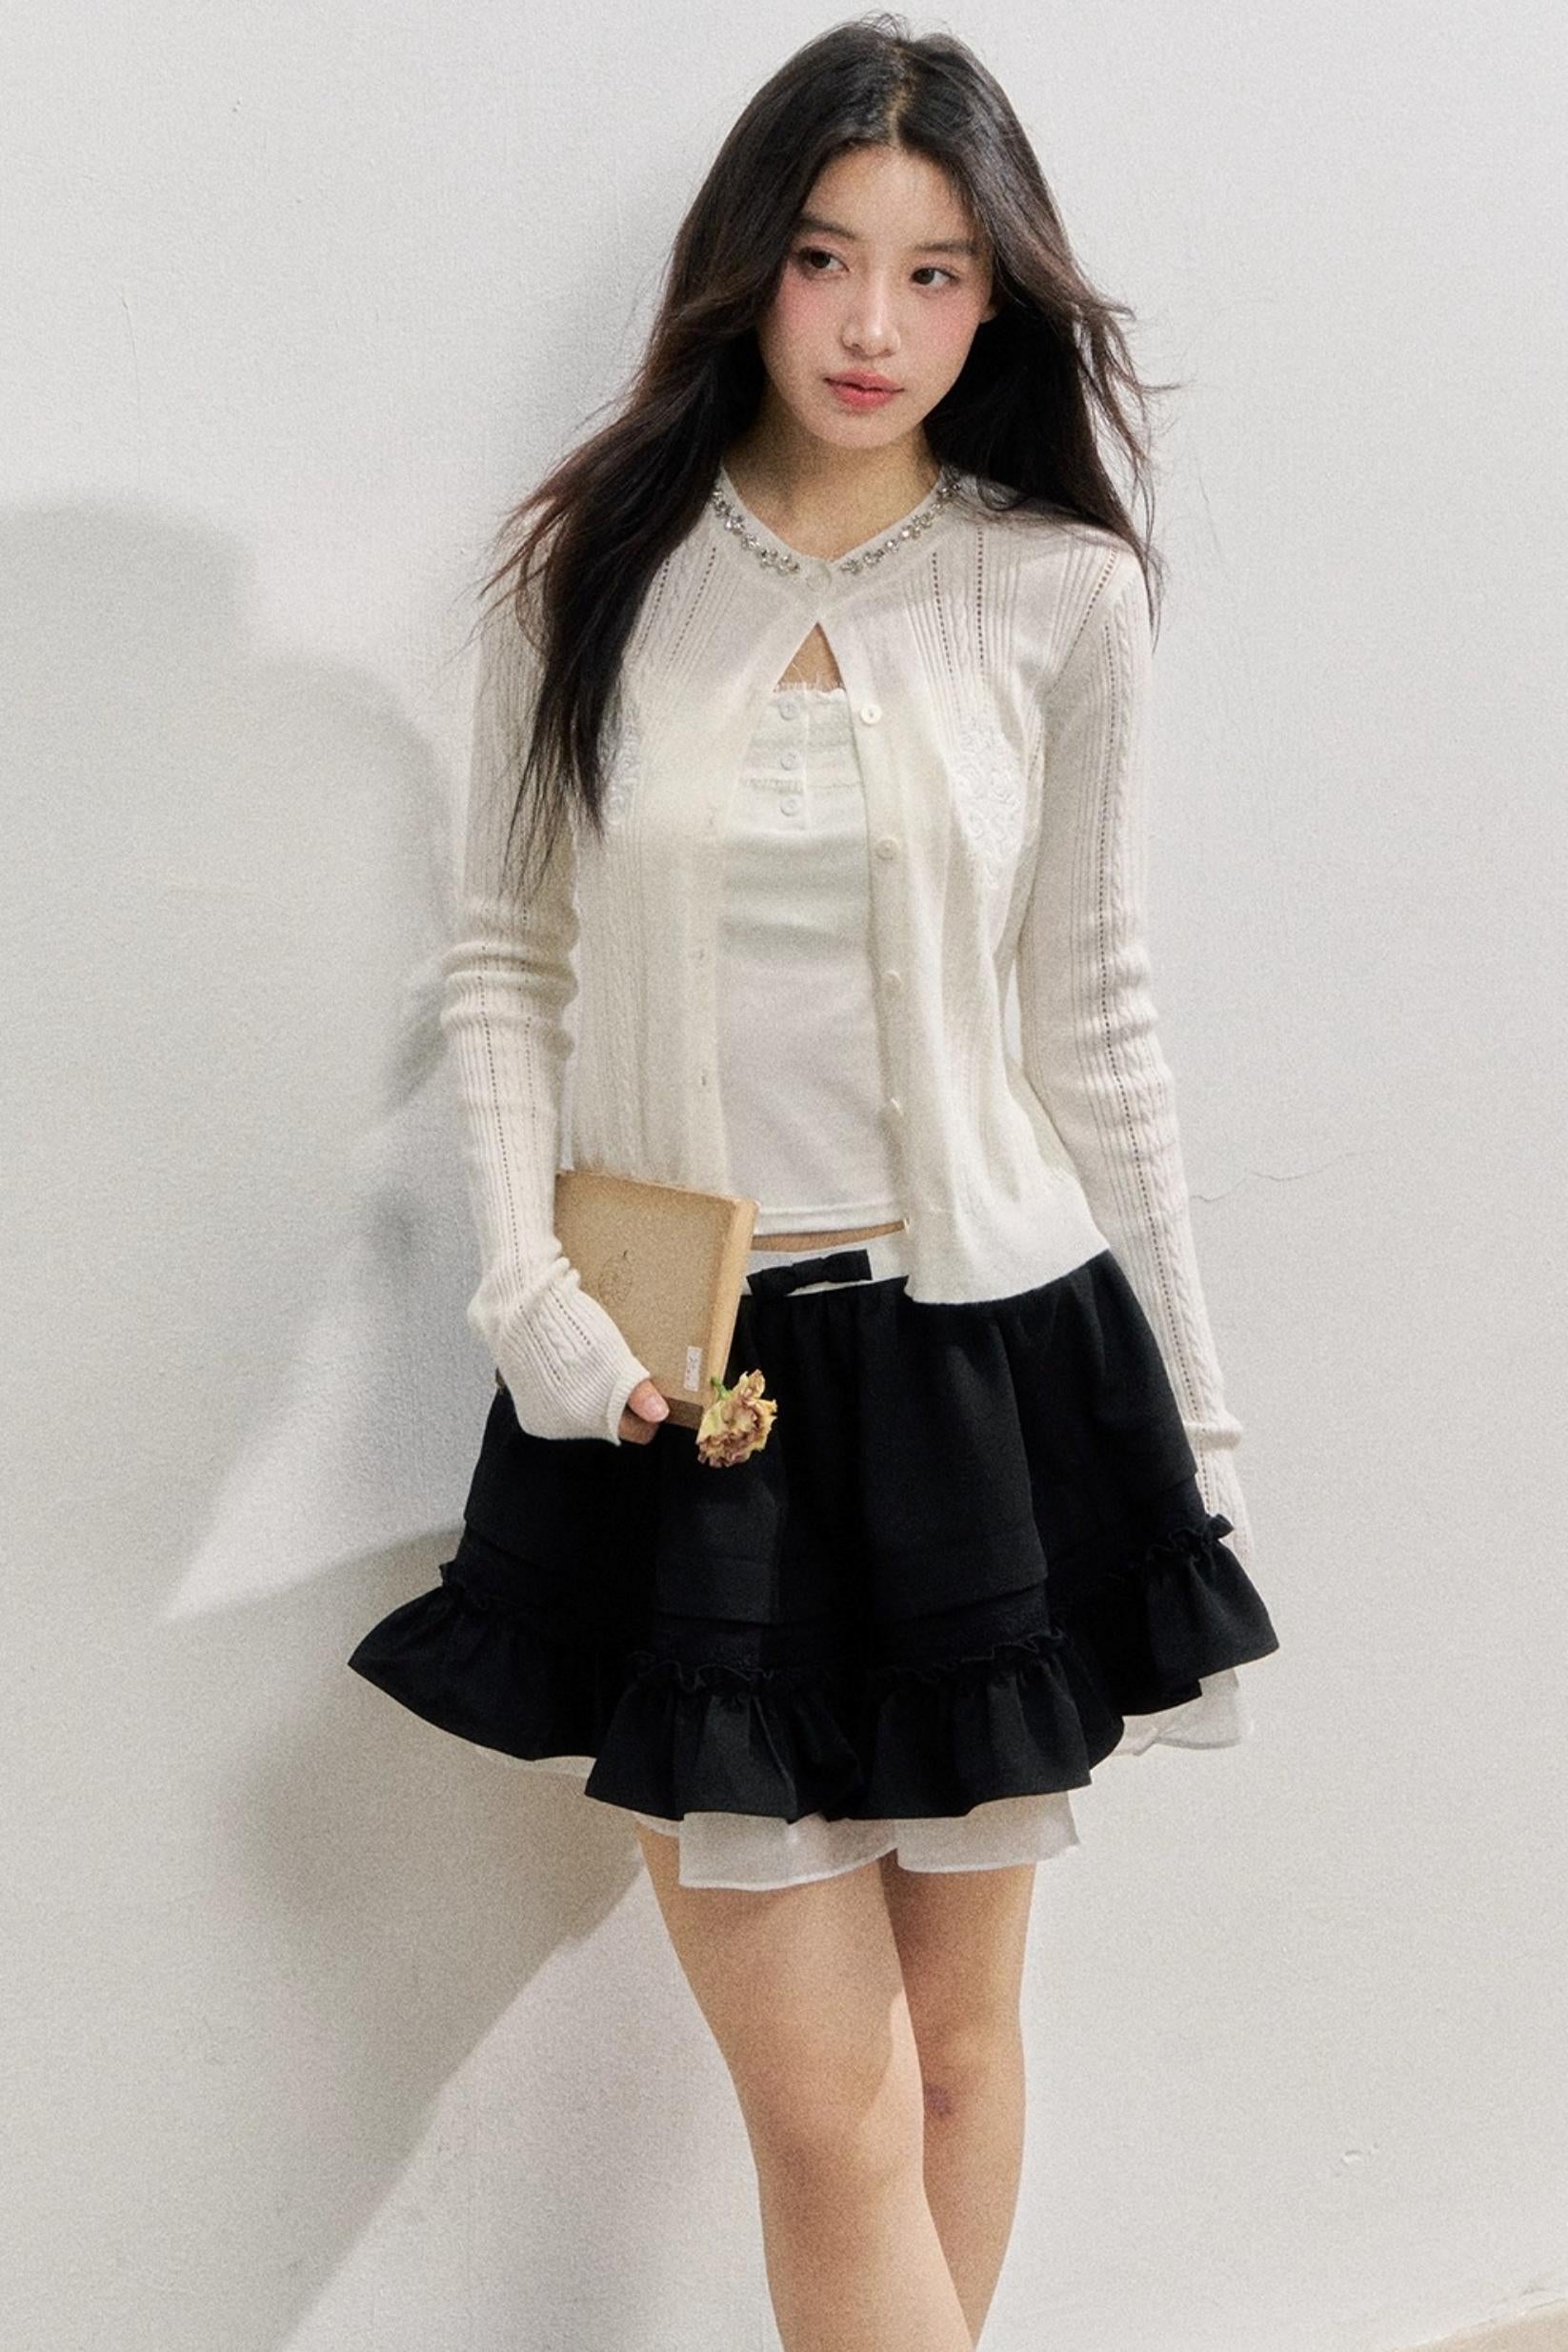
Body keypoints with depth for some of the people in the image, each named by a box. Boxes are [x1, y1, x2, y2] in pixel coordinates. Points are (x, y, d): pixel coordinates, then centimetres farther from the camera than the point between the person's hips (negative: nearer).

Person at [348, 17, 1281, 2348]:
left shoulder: (1063, 592, 1)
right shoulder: (592, 570, 0)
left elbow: (1093, 1017, 6)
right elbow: (503, 961, 6)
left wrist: (1196, 1409, 8)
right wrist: (526, 1289, -8)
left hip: (984, 1360, 1)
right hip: (689, 1380, -1)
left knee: (958, 2032, 13)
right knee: (830, 2109, -2)